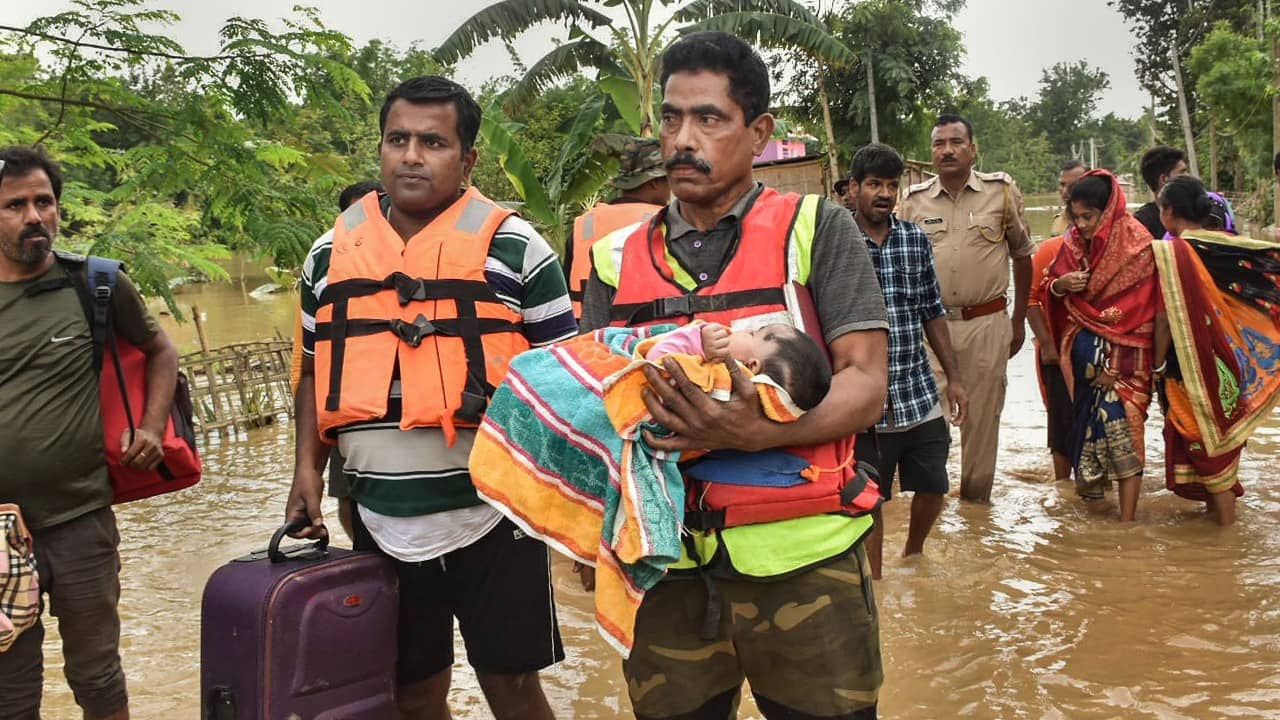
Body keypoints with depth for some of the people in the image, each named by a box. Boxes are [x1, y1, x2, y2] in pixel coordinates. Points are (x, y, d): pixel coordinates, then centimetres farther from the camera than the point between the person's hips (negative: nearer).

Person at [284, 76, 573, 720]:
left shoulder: (512, 247, -5)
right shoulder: (330, 255, 7)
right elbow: (316, 374, 16)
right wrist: (308, 471, 3)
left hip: (491, 517, -4)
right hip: (380, 526, 4)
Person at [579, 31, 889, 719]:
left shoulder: (815, 229, -2)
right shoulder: (617, 259, 8)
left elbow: (865, 386, -8)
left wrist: (755, 432, -26)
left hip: (801, 558, -2)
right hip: (667, 564, 3)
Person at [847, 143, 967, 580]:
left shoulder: (916, 239, 5)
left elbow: (933, 313, 12)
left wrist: (954, 378, 10)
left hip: (920, 394, 4)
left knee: (933, 489, 15)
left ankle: (913, 556, 43)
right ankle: (875, 581, 29)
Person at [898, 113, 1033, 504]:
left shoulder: (1002, 191, 1)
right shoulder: (914, 200, 4)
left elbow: (1022, 255, 10)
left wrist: (1018, 320, 9)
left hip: (986, 323, 0)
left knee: (982, 415, 8)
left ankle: (976, 499, 21)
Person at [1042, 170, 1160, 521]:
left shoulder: (1136, 244, -8)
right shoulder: (1074, 242, 8)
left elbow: (1142, 307, -10)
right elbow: (1050, 290, 14)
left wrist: (1116, 364, -14)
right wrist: (1060, 285, -11)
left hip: (1122, 354, -5)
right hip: (1083, 350, 5)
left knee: (1122, 429, -8)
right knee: (1086, 418, 7)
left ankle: (1127, 523, -5)